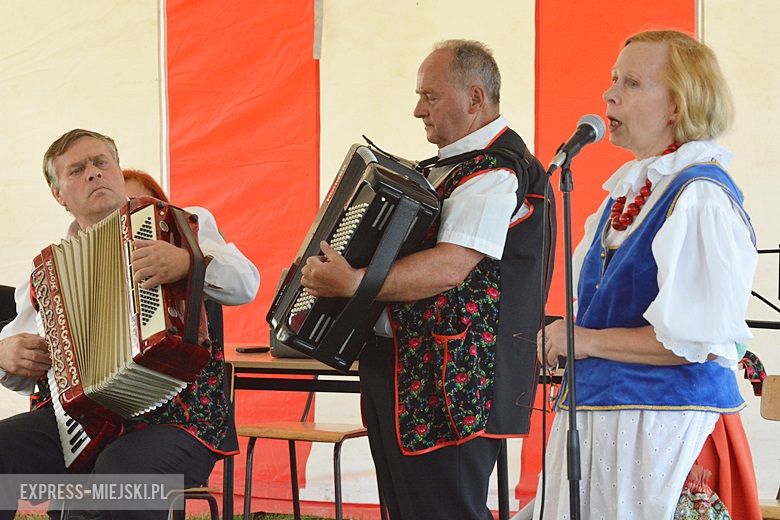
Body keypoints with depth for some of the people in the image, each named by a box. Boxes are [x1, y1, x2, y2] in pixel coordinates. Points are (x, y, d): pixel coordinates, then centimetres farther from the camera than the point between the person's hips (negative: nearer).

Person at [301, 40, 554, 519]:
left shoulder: (495, 173, -16)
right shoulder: (457, 161, 17)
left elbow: (450, 267, -28)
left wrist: (354, 282, -31)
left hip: (449, 385, -11)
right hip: (406, 372, 11)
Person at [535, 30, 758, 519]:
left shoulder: (700, 198, -16)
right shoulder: (629, 187, 13)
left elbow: (698, 340, -22)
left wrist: (587, 341, -15)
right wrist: (564, 339, 6)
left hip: (662, 420, -9)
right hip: (597, 407, 9)